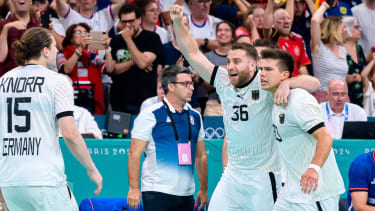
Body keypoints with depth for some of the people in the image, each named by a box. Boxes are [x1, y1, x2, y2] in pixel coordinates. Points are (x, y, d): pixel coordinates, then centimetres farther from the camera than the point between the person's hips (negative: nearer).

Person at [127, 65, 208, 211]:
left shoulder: (195, 117, 13)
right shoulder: (150, 115, -4)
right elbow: (134, 154, -7)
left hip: (186, 194, 6)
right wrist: (134, 188, -13)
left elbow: (201, 156, 19)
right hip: (156, 193, -5)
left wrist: (203, 190, 15)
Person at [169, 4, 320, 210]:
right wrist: (178, 23, -3)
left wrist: (287, 83, -33)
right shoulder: (223, 81, 4)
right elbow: (192, 54, 7)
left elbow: (313, 83, -16)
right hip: (232, 176, 5)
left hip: (263, 177, -5)